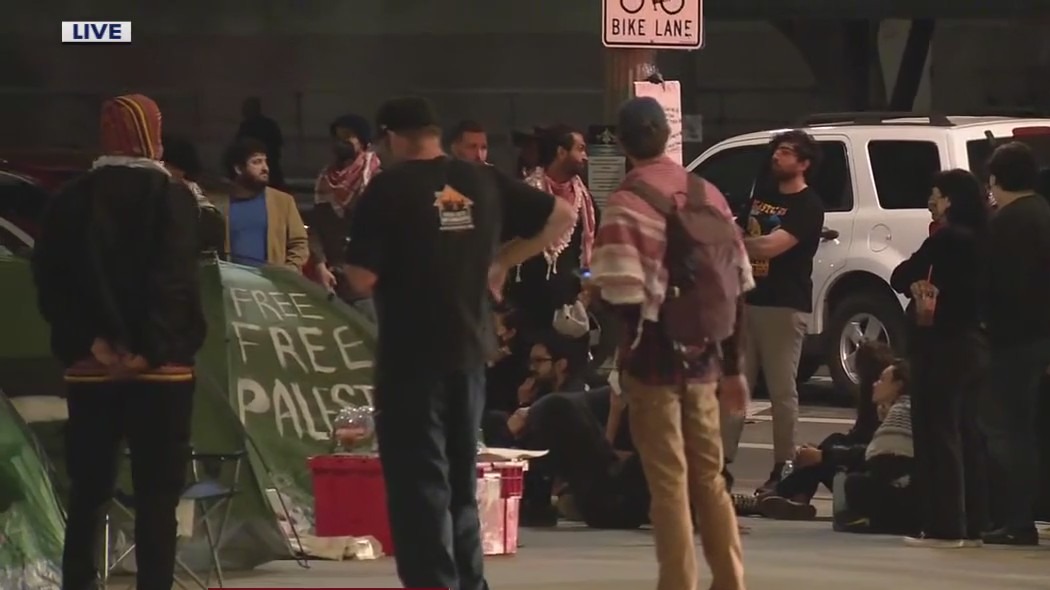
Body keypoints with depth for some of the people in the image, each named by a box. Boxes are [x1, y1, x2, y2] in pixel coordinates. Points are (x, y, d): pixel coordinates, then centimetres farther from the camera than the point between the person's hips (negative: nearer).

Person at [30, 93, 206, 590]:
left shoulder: (71, 200, 8)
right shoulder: (172, 197, -4)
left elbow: (51, 282, 0)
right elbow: (177, 280, -15)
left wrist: (89, 340, -6)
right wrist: (151, 346, -15)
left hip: (91, 367, 4)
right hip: (159, 366, -4)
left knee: (87, 494, 9)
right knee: (157, 495, -1)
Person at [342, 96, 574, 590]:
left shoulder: (389, 188, -11)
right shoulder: (483, 182, 6)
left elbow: (363, 279, -15)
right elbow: (561, 215, 11)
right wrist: (502, 261, 14)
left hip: (412, 354, -6)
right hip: (469, 349, 6)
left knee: (419, 482, -2)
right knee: (460, 481, 16)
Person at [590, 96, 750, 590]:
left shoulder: (627, 203, -13)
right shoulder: (709, 195, 5)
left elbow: (625, 295, -19)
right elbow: (736, 287, 8)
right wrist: (733, 367, 16)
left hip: (655, 359, -5)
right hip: (703, 359, 5)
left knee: (669, 483, 0)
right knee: (709, 478, 15)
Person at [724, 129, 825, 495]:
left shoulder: (807, 206, -7)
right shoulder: (763, 195, 18)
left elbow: (771, 246, -20)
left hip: (784, 306, -7)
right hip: (749, 300, 7)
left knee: (782, 391, -5)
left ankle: (783, 472, -1)